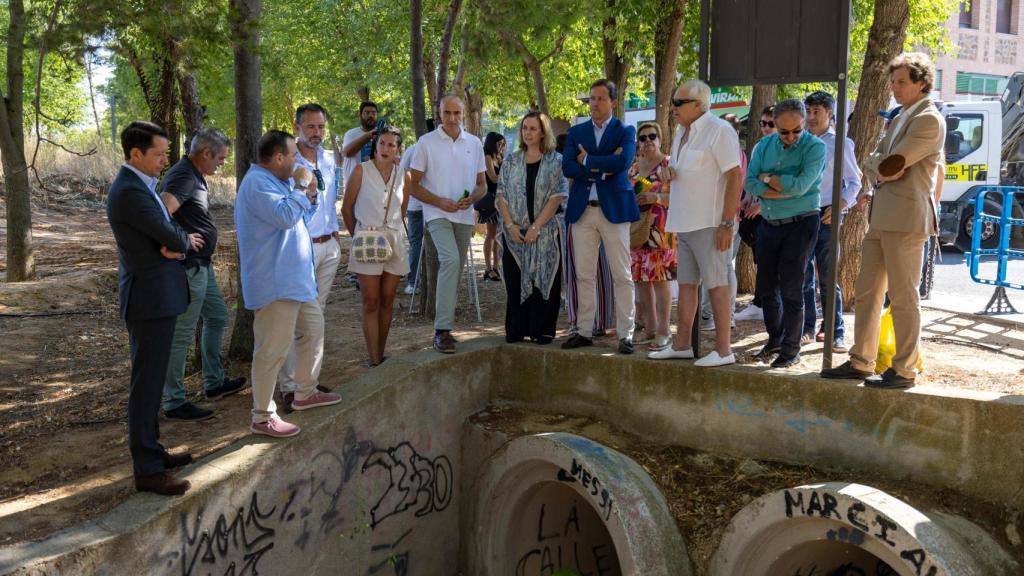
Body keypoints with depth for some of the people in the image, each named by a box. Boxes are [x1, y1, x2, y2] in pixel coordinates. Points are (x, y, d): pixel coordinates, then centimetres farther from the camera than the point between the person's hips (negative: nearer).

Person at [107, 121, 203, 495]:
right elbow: (171, 238, -19)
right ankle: (146, 470, 3)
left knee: (151, 379, 17)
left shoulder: (139, 185, 13)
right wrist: (187, 243, 3)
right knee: (147, 383, -4)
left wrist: (177, 245, -12)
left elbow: (171, 233, 11)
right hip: (150, 298, -10)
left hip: (156, 295, 10)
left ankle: (150, 450, 28)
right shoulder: (130, 191, -19)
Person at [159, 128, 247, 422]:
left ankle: (214, 382, 33)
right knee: (181, 334, -3)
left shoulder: (194, 176, 12)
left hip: (201, 265, 11)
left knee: (217, 317, 21)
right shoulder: (182, 176, -19)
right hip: (188, 268, -11)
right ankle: (174, 403, 7)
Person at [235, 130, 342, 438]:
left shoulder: (274, 181, 17)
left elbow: (300, 214, 25)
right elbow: (285, 216, -29)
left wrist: (309, 195, 6)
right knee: (273, 350, -7)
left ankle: (306, 393, 34)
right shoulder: (258, 183, -17)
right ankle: (263, 417, 1)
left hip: (294, 279, 11)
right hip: (275, 283, -11)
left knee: (313, 326, 21)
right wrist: (302, 187, -14)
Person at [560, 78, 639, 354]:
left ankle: (625, 334, 4)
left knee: (622, 276, -2)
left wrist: (587, 160, -8)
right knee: (584, 275, 7)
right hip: (582, 210, 3)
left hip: (614, 208, -3)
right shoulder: (576, 132, 12)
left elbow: (622, 162, -17)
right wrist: (603, 167, -11)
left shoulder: (625, 132, 3)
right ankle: (585, 331, 16)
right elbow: (567, 167, -3)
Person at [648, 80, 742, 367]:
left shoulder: (719, 130, -12)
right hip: (685, 223, 9)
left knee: (716, 284, -4)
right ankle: (682, 345, 21)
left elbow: (734, 177, -16)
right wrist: (669, 171, 2)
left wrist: (727, 223, -20)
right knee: (686, 283, 12)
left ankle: (723, 350, 3)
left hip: (710, 224, -9)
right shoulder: (682, 133, 15)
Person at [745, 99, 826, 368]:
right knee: (766, 287, 11)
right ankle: (775, 339, 28)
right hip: (769, 224, 5)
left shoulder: (815, 147, -8)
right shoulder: (764, 146, 6)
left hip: (800, 224, -5)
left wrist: (767, 178, -9)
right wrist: (785, 191, -16)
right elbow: (750, 183, -5)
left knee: (791, 289, -3)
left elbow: (800, 185, -21)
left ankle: (791, 349, 10)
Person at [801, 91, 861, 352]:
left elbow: (854, 182, 2)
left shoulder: (840, 144, 2)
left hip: (825, 216, -4)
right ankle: (807, 328, 14)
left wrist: (839, 206, -13)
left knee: (828, 278, -4)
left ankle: (836, 332, 2)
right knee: (803, 276, 6)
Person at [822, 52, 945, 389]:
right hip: (880, 219, 9)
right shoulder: (900, 119, 22)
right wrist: (881, 169, -4)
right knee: (866, 292, 11)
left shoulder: (929, 120, -8)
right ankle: (861, 362, 18)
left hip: (905, 219, -9)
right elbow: (871, 165, 17)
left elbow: (891, 164, -17)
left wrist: (881, 165, 4)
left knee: (903, 297, -3)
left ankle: (904, 370, 5)